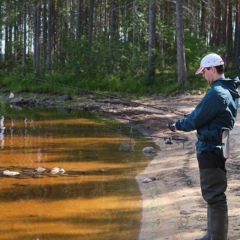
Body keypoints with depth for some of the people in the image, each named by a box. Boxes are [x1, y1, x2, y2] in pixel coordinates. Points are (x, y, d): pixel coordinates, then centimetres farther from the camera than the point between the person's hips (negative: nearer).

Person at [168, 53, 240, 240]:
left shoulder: (216, 93, -20)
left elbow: (195, 120, -14)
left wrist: (177, 125, 3)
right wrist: (183, 122, 10)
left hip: (210, 149, -10)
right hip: (218, 146, 10)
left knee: (214, 195, -5)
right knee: (214, 193, 18)